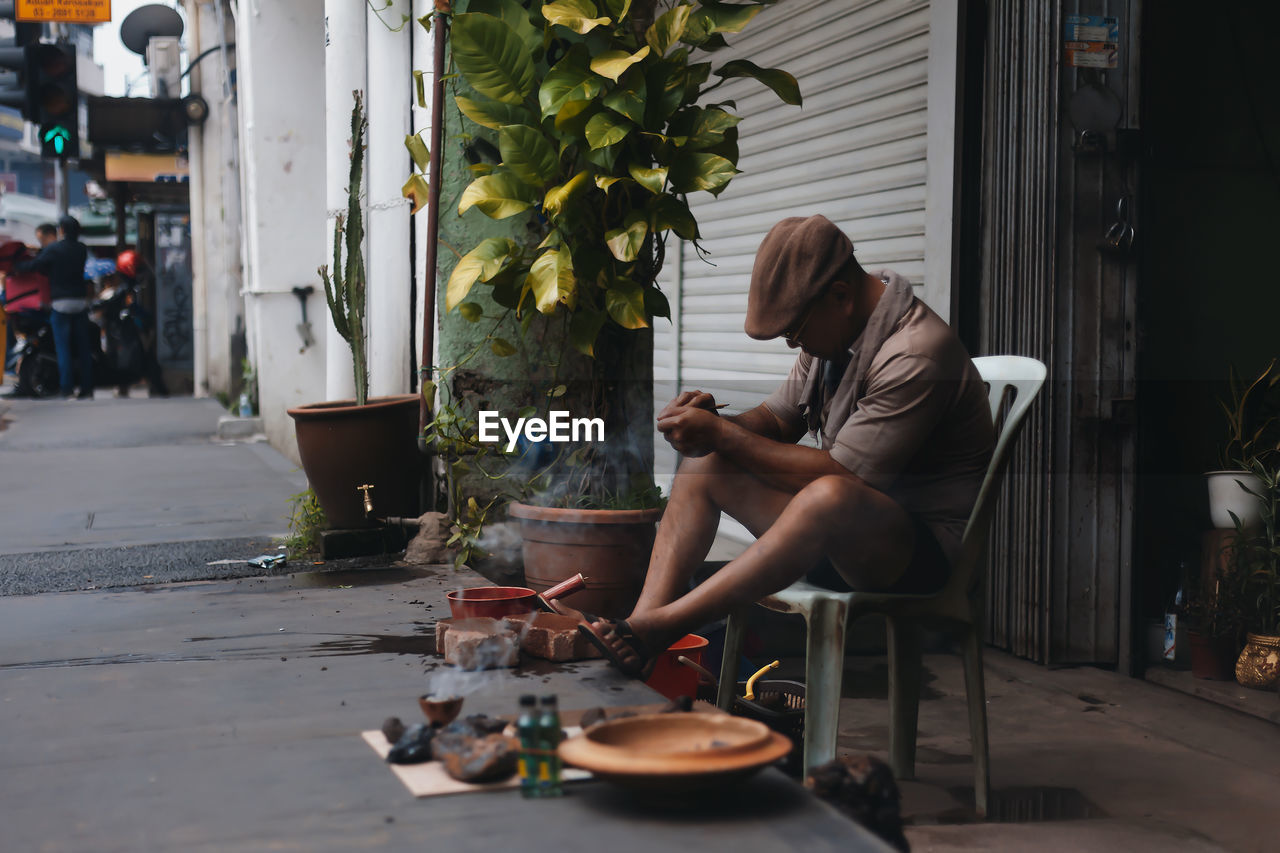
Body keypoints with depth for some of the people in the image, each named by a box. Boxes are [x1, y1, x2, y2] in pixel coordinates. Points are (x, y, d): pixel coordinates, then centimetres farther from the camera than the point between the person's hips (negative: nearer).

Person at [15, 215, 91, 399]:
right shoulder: (82, 249, 7)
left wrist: (15, 266, 15)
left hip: (61, 303, -4)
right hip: (81, 301, 4)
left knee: (63, 349, 0)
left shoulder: (53, 249, -6)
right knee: (84, 348, 6)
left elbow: (34, 265, -5)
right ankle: (87, 389, 4)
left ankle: (67, 390, -4)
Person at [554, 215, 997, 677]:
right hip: (839, 533, 9)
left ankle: (655, 628, -35)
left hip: (926, 549, -9)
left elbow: (841, 475, -26)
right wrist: (710, 424, -8)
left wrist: (723, 436, -22)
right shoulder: (832, 330, 5)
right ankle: (641, 630, -17)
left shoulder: (917, 354, -23)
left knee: (830, 497, -40)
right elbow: (775, 421, 14)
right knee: (703, 465, 1)